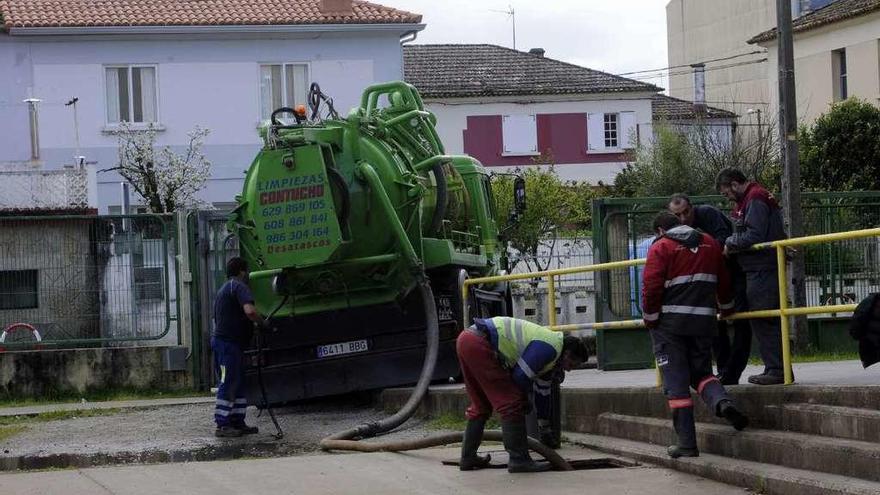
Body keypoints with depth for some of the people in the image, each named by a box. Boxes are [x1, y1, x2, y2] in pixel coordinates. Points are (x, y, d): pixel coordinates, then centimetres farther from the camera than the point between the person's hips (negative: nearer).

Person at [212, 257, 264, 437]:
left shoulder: (224, 289, 23)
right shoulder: (239, 287, -10)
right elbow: (250, 311, -27)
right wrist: (262, 322, -9)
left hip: (221, 340, 10)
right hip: (228, 343, -10)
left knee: (238, 383, 13)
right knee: (228, 384, -8)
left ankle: (237, 422, 15)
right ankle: (222, 425, -8)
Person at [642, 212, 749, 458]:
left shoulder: (661, 248, -6)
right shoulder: (709, 244, 11)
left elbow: (651, 288, -13)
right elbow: (723, 281, 19)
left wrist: (650, 319, 0)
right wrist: (726, 308, 35)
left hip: (669, 323, -4)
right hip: (703, 321, 4)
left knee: (676, 382, 1)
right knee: (701, 371, 18)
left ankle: (687, 444, -1)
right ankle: (722, 401, -15)